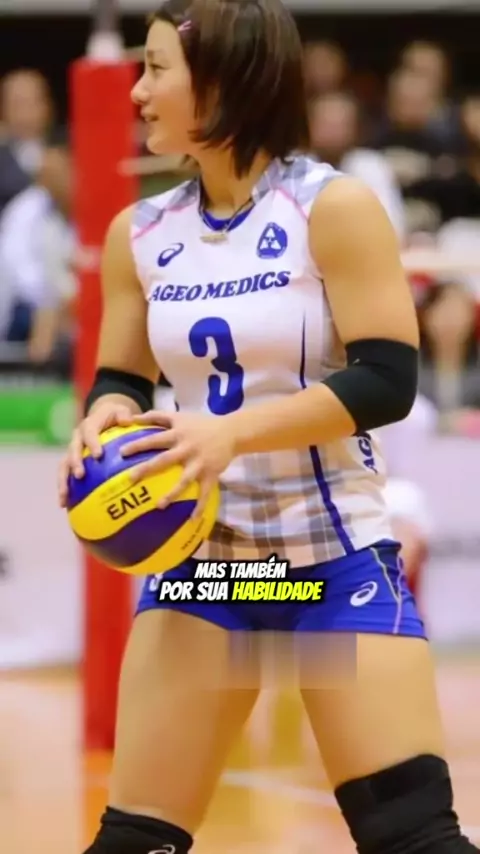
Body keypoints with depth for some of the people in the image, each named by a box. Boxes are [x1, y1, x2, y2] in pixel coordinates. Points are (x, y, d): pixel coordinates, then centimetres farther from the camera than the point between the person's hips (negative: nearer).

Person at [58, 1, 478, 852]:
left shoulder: (334, 208, -10)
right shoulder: (140, 233, 6)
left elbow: (387, 379, -15)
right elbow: (120, 381, 15)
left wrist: (232, 432, -26)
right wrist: (104, 418, -10)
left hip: (336, 557, -4)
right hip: (199, 557, 5)